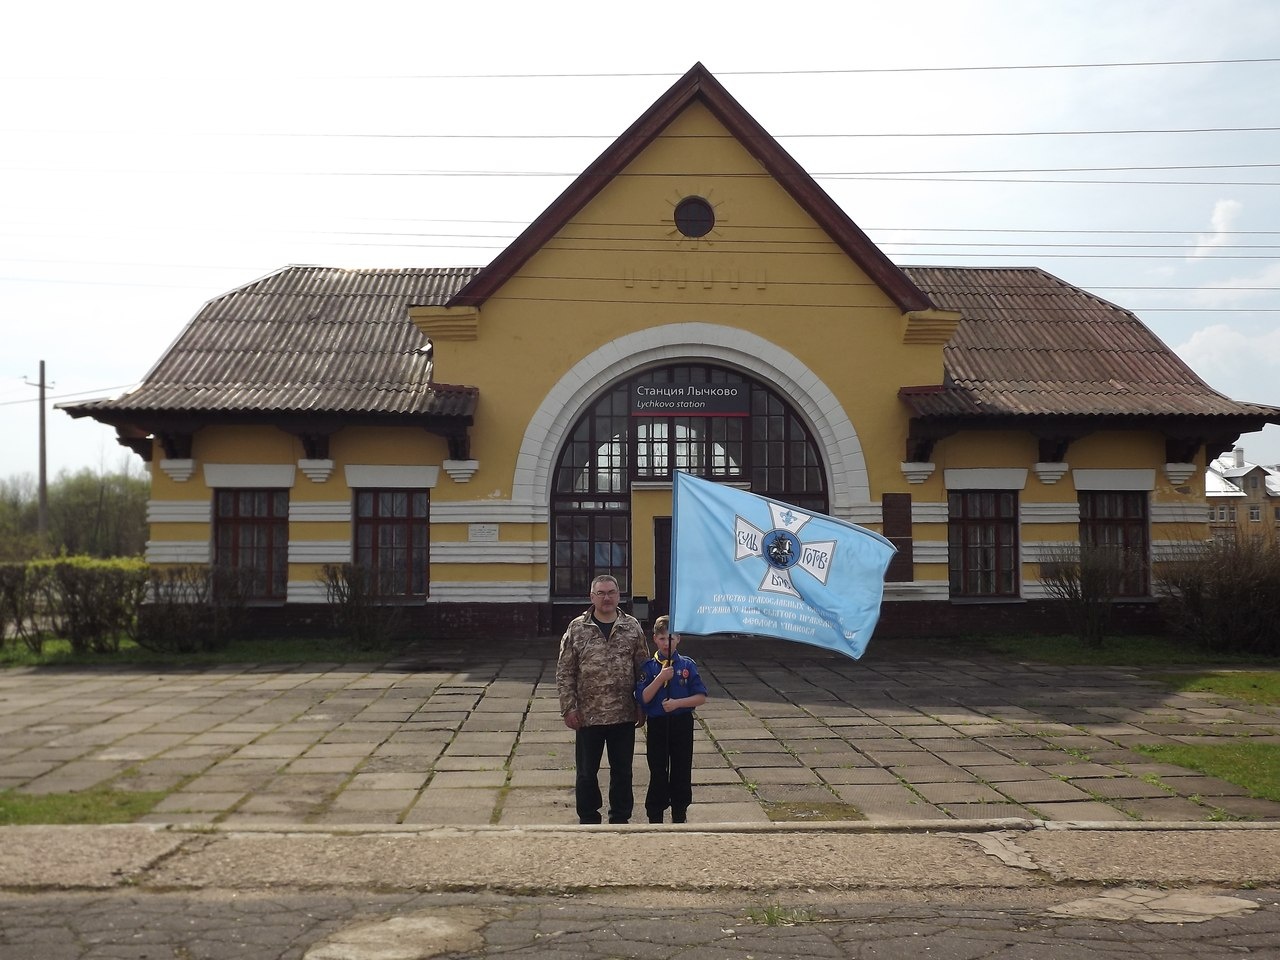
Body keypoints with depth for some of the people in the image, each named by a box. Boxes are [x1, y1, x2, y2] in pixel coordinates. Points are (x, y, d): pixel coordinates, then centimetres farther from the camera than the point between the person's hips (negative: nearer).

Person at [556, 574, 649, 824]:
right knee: (586, 772, 9)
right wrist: (568, 708, -7)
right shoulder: (577, 628, -2)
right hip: (588, 715, -1)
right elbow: (564, 672, -1)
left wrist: (642, 706, 2)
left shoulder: (633, 627, 2)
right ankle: (588, 820, 23)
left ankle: (620, 819, 25)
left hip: (624, 715, 1)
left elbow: (643, 669, 6)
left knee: (622, 771, 11)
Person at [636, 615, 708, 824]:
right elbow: (643, 698, -10)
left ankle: (680, 816, 22)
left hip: (682, 723, 1)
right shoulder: (648, 667, -2)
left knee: (682, 773, 8)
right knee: (658, 773, 6)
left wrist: (677, 703, -16)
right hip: (657, 726, -1)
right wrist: (661, 677, -19)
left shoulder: (687, 665, 0)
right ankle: (655, 817, 17)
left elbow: (701, 697, -3)